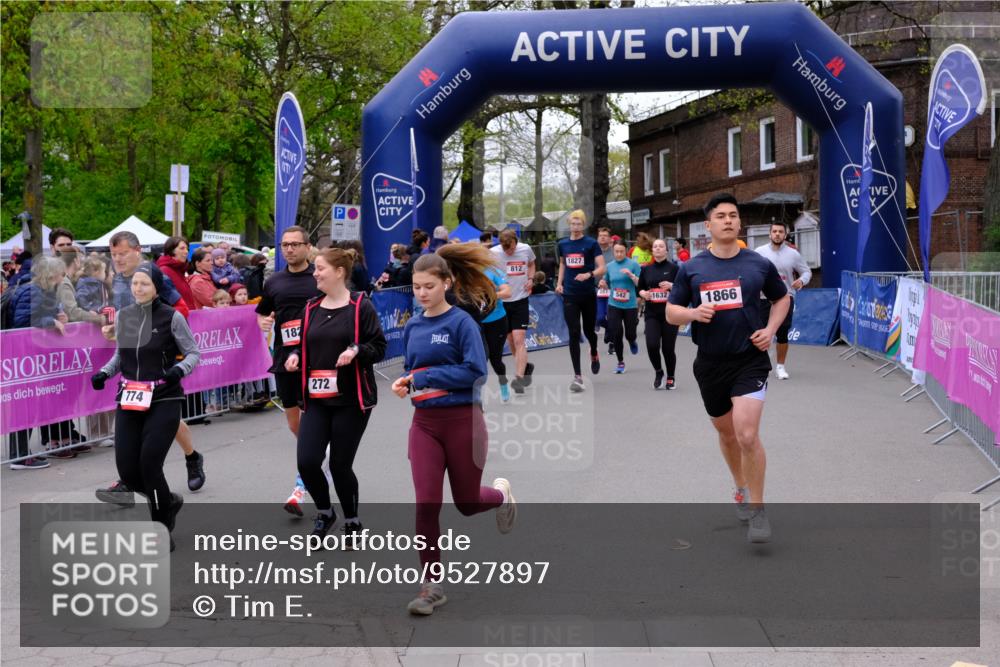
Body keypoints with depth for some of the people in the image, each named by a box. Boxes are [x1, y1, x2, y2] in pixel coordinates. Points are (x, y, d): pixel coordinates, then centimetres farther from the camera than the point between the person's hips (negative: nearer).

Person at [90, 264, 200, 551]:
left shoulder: (172, 317, -7)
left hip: (164, 401, -4)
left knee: (149, 464, -14)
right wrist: (104, 372, 1)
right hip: (129, 401, 5)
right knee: (127, 471, -2)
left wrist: (180, 369, -21)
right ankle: (168, 501, 30)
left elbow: (193, 353, -1)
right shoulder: (122, 316, 6)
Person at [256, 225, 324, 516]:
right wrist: (264, 322, 0)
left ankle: (301, 484, -2)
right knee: (294, 422, 12)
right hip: (284, 359, 5)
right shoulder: (274, 281, 11)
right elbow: (263, 313, 21)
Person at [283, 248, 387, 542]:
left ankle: (352, 523, 27)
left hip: (351, 400, -4)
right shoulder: (311, 308, 9)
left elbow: (379, 347, -6)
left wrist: (357, 350, -24)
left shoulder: (361, 306, -7)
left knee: (340, 465, 1)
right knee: (306, 462, -6)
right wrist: (295, 356, 0)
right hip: (316, 399, 5)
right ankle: (325, 513, 23)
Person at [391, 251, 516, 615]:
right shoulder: (412, 327, 7)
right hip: (424, 423, 4)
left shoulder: (462, 322, -10)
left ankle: (501, 493, 45)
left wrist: (424, 377, -18)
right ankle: (433, 583, 7)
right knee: (426, 504, -4)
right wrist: (404, 383, -4)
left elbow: (475, 371, -18)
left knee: (467, 503, 10)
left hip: (463, 421, -4)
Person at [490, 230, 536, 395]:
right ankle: (526, 366, 35)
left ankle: (519, 378, -16)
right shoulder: (493, 253, -10)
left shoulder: (526, 249, -4)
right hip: (501, 301, 1)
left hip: (520, 300, -1)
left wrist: (530, 279, -1)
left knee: (519, 340, -13)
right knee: (510, 341, 11)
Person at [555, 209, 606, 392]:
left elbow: (602, 268, -10)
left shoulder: (591, 243, -6)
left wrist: (589, 275, -28)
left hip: (588, 295, -2)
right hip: (570, 296, 2)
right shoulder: (563, 244, 6)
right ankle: (577, 376, -6)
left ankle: (594, 355, 47)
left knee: (588, 331, 13)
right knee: (574, 334, -7)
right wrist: (559, 282, 11)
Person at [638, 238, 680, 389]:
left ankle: (670, 378, 24)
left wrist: (671, 286, -19)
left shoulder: (674, 268, -1)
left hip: (670, 314, -2)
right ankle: (658, 372, 16)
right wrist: (643, 293, -6)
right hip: (652, 314, 2)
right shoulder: (646, 269, 9)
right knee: (652, 345, -13)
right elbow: (640, 288, 16)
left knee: (668, 348, 1)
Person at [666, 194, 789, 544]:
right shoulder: (691, 269, 1)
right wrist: (693, 312, -16)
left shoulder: (759, 264, 0)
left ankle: (757, 509, 0)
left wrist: (771, 329, -1)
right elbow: (671, 312, 5)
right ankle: (742, 490, 44)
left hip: (750, 360, -2)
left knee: (747, 435, -17)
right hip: (710, 363, 3)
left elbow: (781, 298, 16)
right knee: (726, 433, 18)